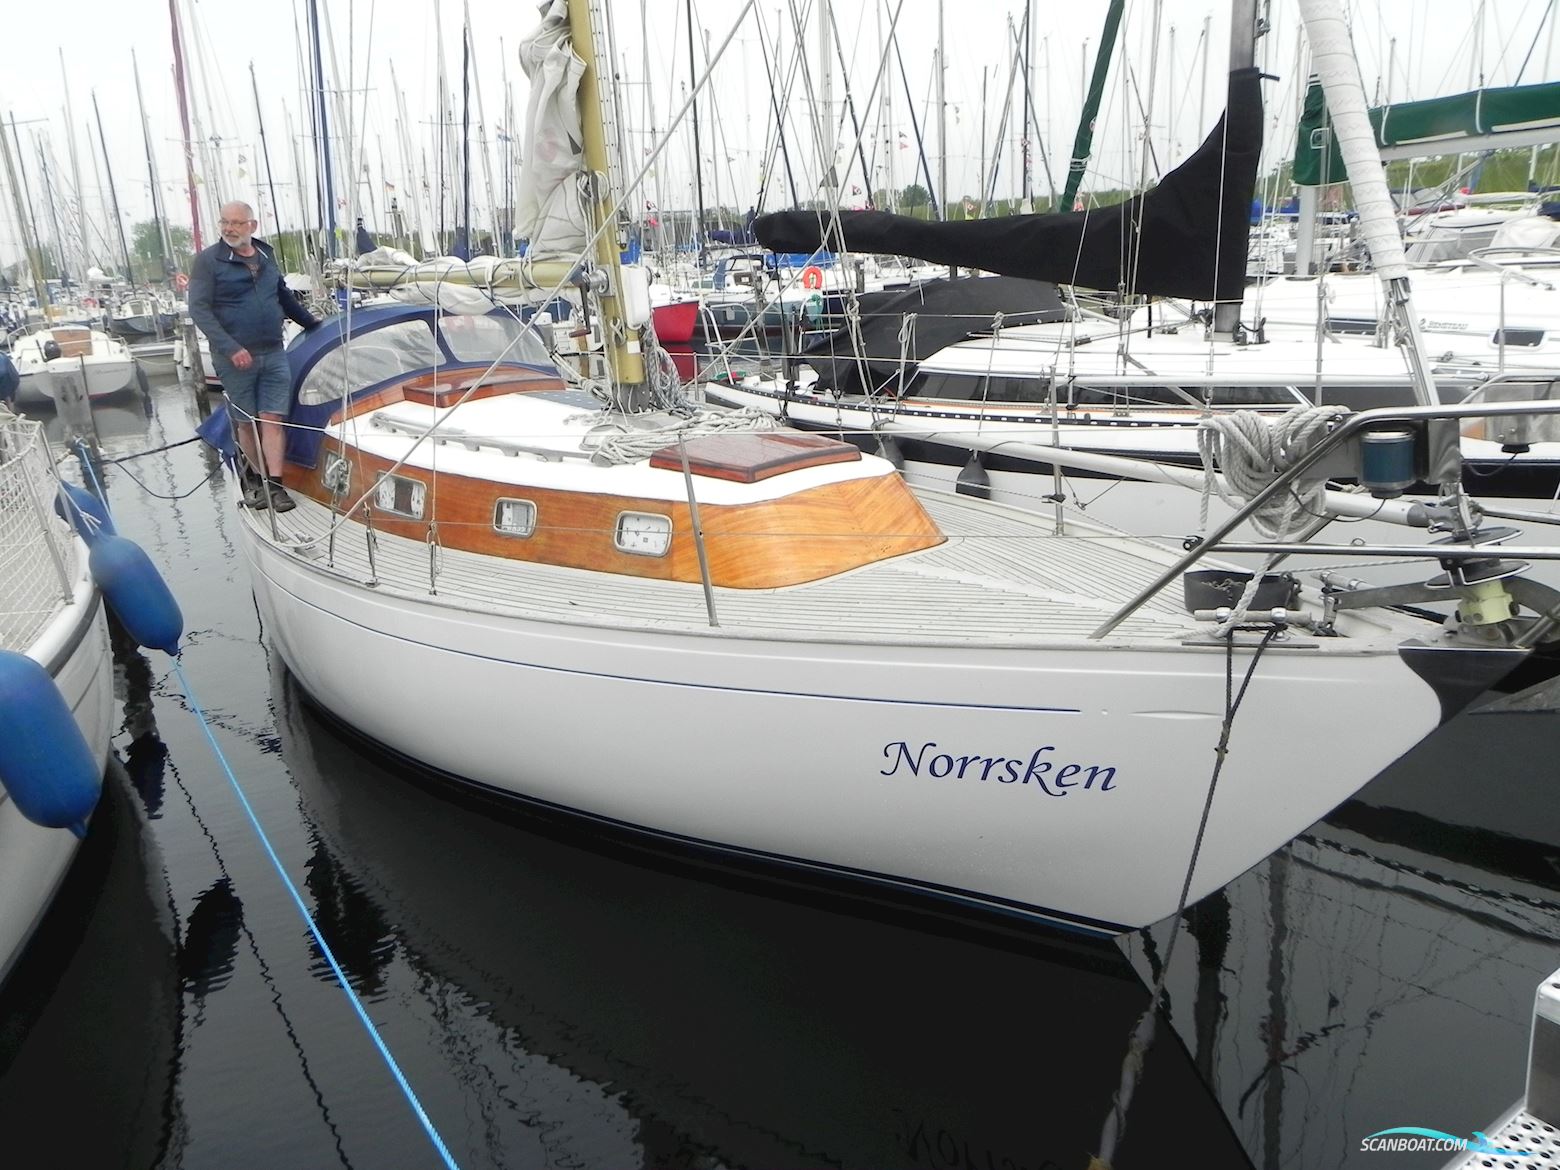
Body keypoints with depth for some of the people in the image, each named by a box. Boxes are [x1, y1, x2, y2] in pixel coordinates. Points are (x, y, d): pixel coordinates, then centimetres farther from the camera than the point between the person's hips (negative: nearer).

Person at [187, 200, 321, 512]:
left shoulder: (266, 255, 11)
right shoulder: (208, 261, -4)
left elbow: (282, 293, 26)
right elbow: (199, 309, -10)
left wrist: (309, 321, 33)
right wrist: (230, 348, -19)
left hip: (274, 354, 3)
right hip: (235, 358, -3)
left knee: (273, 419, -4)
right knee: (246, 423, 6)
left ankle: (274, 485, -4)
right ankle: (257, 478, 21)